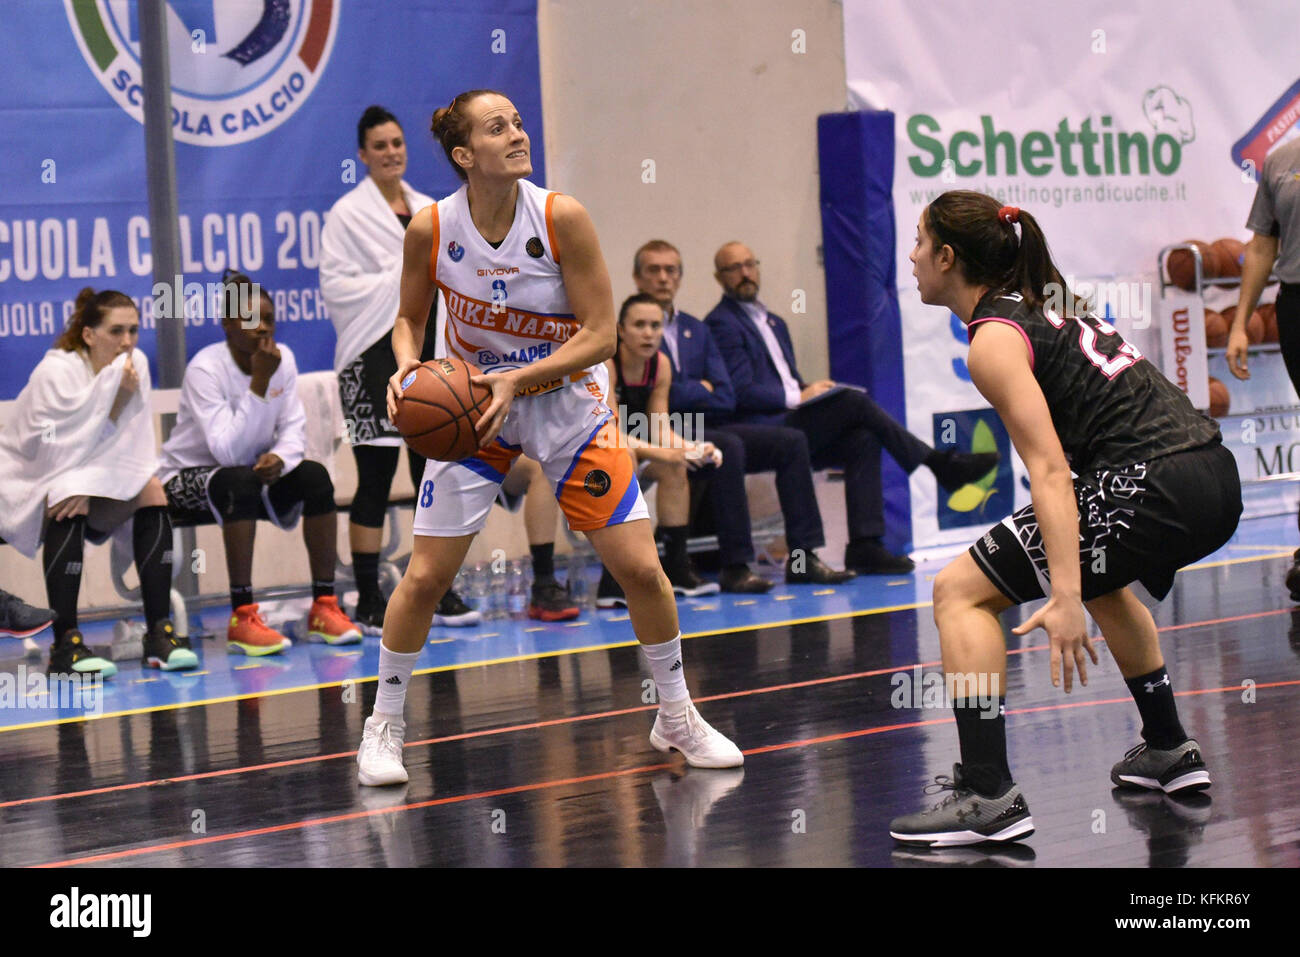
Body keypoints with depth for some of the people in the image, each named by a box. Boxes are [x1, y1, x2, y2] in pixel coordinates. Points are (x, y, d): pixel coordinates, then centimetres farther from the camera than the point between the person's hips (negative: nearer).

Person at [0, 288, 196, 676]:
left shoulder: (136, 364, -6)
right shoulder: (55, 373, -21)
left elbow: (133, 450, -7)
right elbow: (57, 452, -30)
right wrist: (114, 396, -30)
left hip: (95, 480, 6)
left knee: (151, 494, -16)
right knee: (68, 502, -35)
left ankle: (159, 633, -15)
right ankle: (65, 644, -36)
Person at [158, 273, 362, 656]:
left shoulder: (283, 358, -5)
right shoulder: (205, 368, -22)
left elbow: (294, 429, -4)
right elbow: (227, 451, -30)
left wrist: (279, 457, -28)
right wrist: (259, 384, -32)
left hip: (252, 472, 5)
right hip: (188, 478, -5)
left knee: (315, 475, -21)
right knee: (242, 481, -37)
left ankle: (324, 606, -18)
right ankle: (242, 617, -36)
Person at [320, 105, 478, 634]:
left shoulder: (430, 210, 15)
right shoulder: (348, 214, -2)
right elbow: (335, 285, -11)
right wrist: (400, 279, -15)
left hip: (429, 350, 6)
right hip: (377, 357, -6)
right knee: (376, 480, -4)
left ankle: (440, 591, 17)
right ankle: (367, 601, 1)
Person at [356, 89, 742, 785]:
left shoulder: (560, 217, -20)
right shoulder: (431, 229, -16)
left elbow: (600, 335, -17)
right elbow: (410, 318, 3)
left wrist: (518, 380, -28)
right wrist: (407, 367, -19)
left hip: (566, 399, 0)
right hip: (472, 406, 0)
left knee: (641, 568, -4)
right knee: (424, 577, -3)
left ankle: (676, 718, 18)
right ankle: (383, 724, 18)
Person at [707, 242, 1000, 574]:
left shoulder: (774, 323, 26)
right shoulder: (721, 324, -2)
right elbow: (741, 392, -12)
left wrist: (810, 391, 2)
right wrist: (798, 396, -12)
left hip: (793, 422, 8)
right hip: (762, 430, -8)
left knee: (862, 440, -19)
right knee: (855, 402, -22)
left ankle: (865, 546, -25)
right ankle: (940, 463, -14)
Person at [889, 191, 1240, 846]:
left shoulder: (993, 339, -6)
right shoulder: (1041, 305, 21)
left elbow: (1049, 470, -17)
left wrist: (1065, 597, -23)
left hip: (1152, 487, -10)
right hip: (1217, 475, 10)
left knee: (960, 593, -4)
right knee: (1097, 570, 39)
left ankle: (988, 797, -13)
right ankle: (1167, 751, 42)